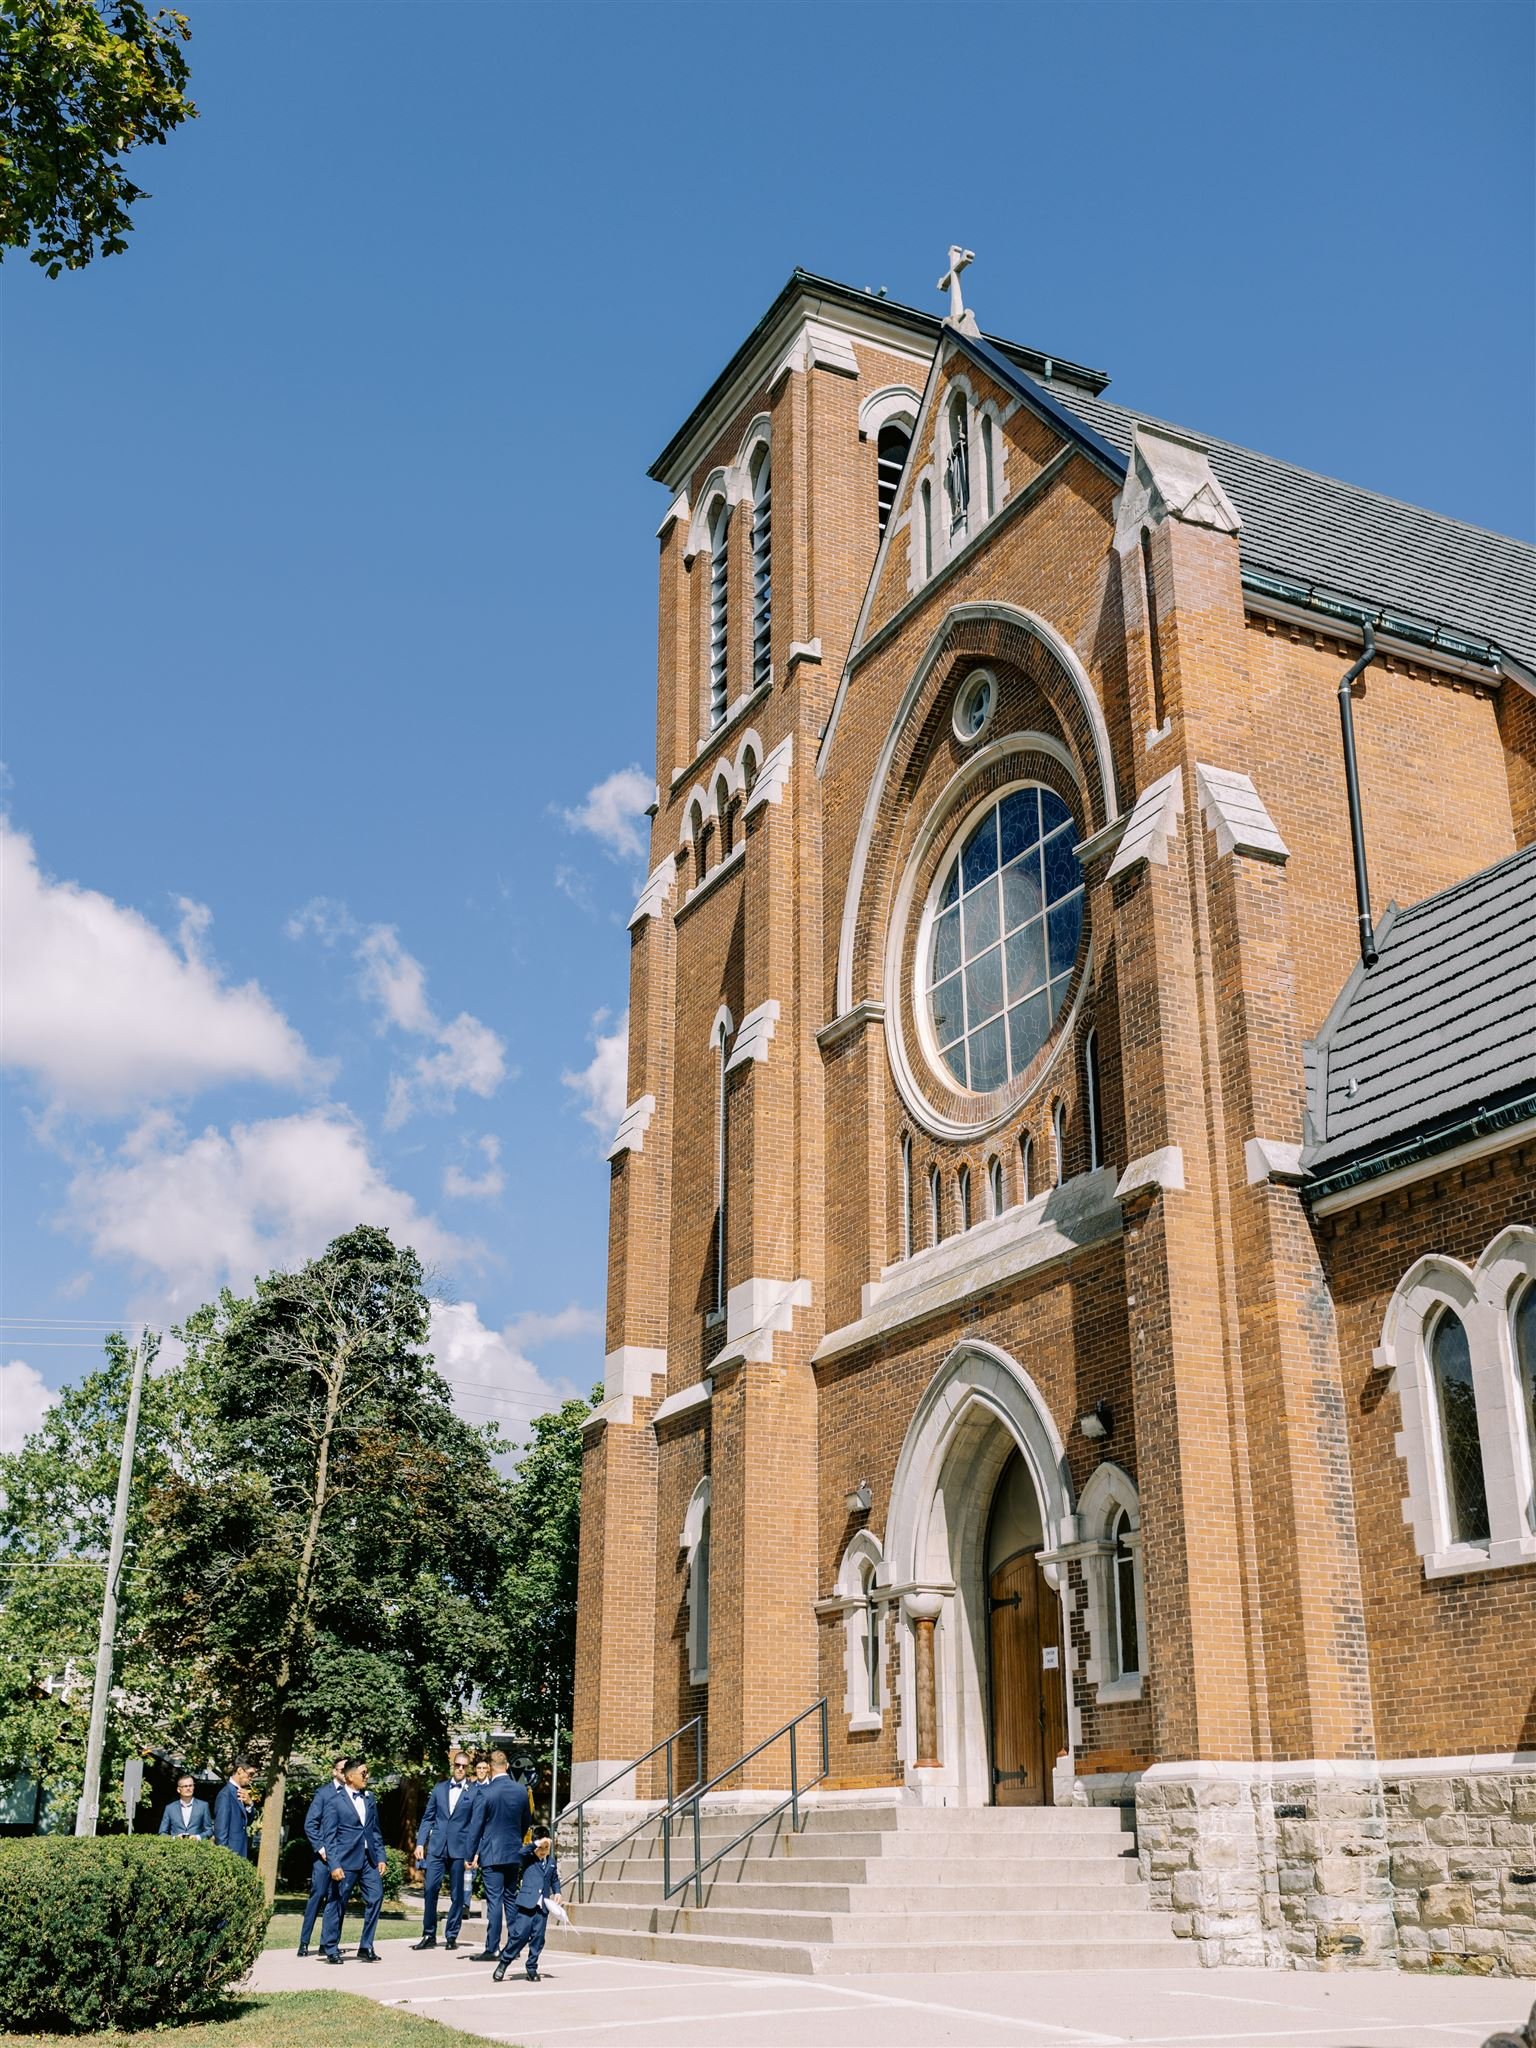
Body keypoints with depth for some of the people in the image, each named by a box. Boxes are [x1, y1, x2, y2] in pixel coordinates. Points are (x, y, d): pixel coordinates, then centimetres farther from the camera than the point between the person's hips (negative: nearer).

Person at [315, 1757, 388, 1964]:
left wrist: (380, 1857, 9)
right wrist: (334, 1865, -15)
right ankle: (330, 1948, 18)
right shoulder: (334, 1800, -6)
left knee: (375, 1897, -3)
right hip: (346, 1860, -5)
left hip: (369, 1858, 5)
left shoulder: (369, 1798, 13)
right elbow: (329, 1836, -8)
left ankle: (366, 1947, 7)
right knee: (337, 1903, 2)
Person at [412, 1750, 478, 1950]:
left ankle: (451, 1936, 12)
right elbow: (427, 1818, 13)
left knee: (457, 1894, 2)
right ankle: (429, 1935, 9)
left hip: (459, 1849, -2)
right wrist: (420, 1843, 3)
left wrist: (472, 1852, -8)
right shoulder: (439, 1789, 11)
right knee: (430, 1890, -2)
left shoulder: (474, 1792, 1)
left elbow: (475, 1824, -2)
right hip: (436, 1847, 2)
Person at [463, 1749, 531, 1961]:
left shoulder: (485, 1794, -13)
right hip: (514, 1853, 5)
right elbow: (526, 1822, 13)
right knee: (510, 1899, 14)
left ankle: (492, 1949, -3)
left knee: (494, 1900, -3)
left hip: (491, 1854, -5)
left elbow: (477, 1827, -9)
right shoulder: (522, 1791, 1)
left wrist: (472, 1854, -2)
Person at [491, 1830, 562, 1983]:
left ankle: (532, 1968, 16)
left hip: (543, 1906, 5)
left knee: (538, 1938, 4)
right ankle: (504, 1962, 7)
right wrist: (535, 1844, -26)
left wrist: (557, 1891, 12)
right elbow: (519, 1854, -23)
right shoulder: (527, 1859, -1)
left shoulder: (552, 1862, 14)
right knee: (520, 1934, -10)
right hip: (527, 1904, -5)